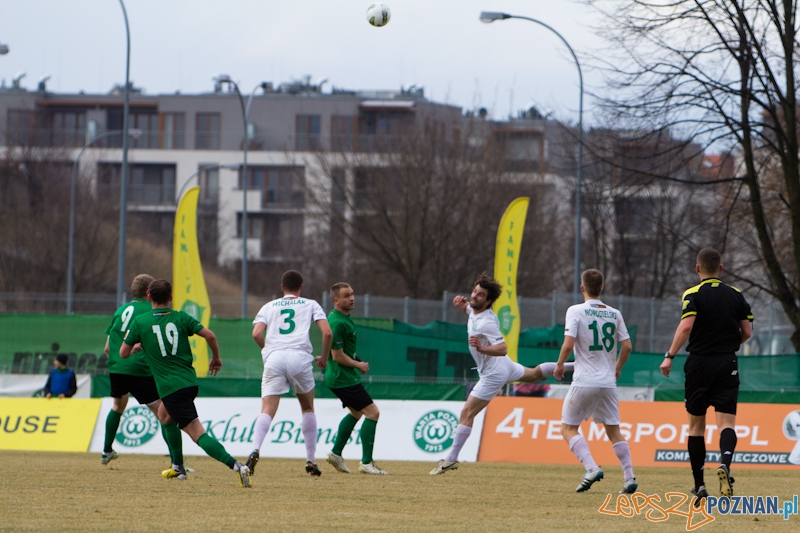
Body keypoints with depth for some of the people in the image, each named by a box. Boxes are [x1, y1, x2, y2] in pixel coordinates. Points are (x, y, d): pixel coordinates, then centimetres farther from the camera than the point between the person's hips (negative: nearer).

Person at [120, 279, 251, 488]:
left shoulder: (140, 322, -1)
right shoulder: (181, 318, 5)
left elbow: (123, 353, 3)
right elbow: (209, 335, -5)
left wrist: (137, 345, 26)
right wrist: (216, 357, 13)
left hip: (170, 388, -5)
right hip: (190, 382, 5)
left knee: (198, 433, -11)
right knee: (164, 416, 31)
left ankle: (236, 465, -28)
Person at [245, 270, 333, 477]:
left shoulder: (269, 307, 22)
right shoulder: (310, 305, 19)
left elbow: (256, 333, 5)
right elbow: (327, 332, 6)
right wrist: (323, 358, 20)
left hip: (274, 358, 0)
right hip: (300, 357, 0)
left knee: (267, 410, -6)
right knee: (308, 409, 18)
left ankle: (255, 450, -31)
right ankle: (311, 460, 15)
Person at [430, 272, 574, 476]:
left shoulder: (487, 323, -31)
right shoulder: (474, 310, -5)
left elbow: (502, 349, -35)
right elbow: (467, 308, 20)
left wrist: (481, 348, -52)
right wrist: (459, 303, -5)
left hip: (493, 373, -10)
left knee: (467, 412, -13)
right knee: (535, 374, 34)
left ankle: (451, 459, -13)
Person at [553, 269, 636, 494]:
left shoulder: (576, 311, -6)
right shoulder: (614, 314, 7)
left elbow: (568, 345, -15)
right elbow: (627, 346, 6)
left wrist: (560, 365, 2)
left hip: (584, 381, -4)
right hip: (608, 382, 4)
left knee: (568, 428, 6)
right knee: (613, 430, 14)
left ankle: (591, 467, -14)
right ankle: (629, 477, 4)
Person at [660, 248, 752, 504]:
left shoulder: (693, 294, -5)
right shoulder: (736, 295, 7)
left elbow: (686, 326, -20)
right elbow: (746, 331, 6)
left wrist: (670, 356, -17)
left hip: (699, 364, -2)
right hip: (728, 364, 2)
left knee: (696, 425, 10)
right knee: (726, 422, -5)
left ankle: (699, 486, 12)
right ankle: (725, 464, -36)